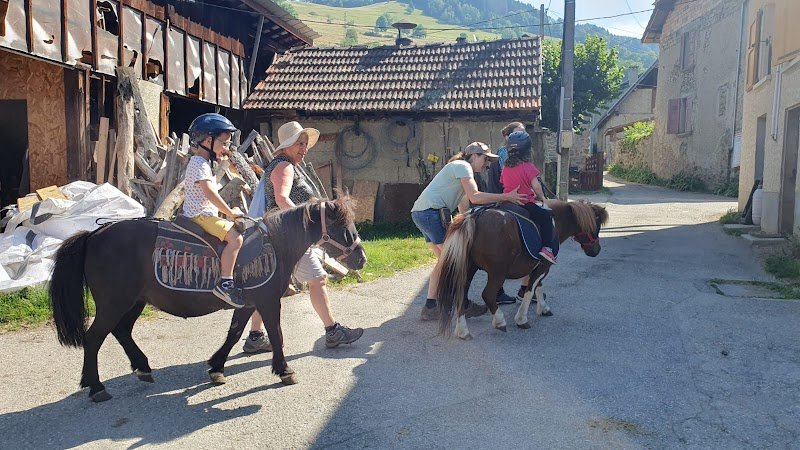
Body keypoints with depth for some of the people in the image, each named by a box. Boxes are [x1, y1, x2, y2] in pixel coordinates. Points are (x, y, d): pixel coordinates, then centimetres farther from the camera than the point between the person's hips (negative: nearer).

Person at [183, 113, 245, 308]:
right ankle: (225, 283, -29)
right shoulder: (199, 164, -14)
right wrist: (231, 212, -18)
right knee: (235, 236, -27)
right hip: (200, 215, -11)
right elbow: (210, 193, -24)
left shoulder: (204, 162, 19)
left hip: (207, 214, 11)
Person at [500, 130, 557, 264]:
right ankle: (546, 247, -8)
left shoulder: (505, 167, 7)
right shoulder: (528, 166, -11)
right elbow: (536, 186, -15)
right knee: (546, 216, 5)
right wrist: (541, 198, 2)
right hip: (526, 204, -7)